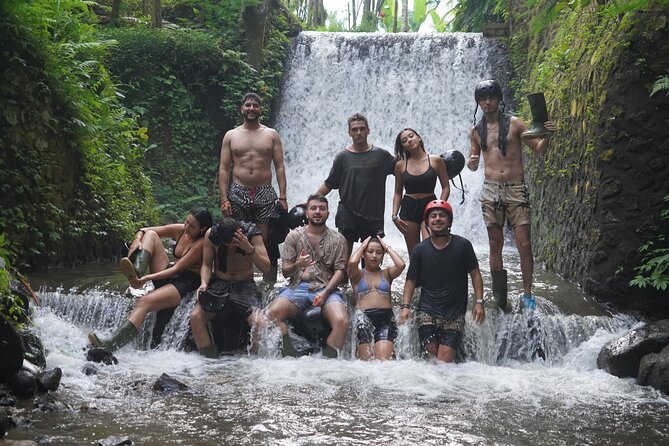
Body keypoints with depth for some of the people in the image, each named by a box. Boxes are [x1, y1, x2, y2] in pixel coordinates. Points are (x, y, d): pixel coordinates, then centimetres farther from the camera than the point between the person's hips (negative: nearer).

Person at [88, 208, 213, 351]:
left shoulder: (202, 243, -15)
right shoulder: (179, 230, 5)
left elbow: (177, 269, -20)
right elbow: (145, 230, 11)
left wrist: (148, 278, -28)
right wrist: (137, 240, -13)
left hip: (185, 284, -8)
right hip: (168, 276, 8)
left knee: (144, 302, -33)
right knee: (151, 235, -4)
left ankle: (109, 345, -46)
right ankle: (137, 272, -31)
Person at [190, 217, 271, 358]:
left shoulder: (252, 234, -10)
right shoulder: (211, 234, -7)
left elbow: (266, 267, -12)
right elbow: (206, 264, 2)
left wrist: (250, 249, -26)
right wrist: (204, 283, -17)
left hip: (245, 285, -1)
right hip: (219, 284, 2)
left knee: (259, 323, -27)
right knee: (196, 316, -24)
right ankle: (209, 359, -14)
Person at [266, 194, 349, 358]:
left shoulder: (337, 239, 11)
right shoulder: (294, 236, 11)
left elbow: (339, 271, 4)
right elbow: (285, 272, 8)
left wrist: (325, 293, -13)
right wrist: (297, 266, -16)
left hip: (326, 289, 0)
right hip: (297, 287, 1)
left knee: (342, 321, -30)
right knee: (272, 313, -28)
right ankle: (291, 356, -19)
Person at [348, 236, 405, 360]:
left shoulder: (386, 273, 20)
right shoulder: (358, 275, 15)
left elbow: (401, 265, -2)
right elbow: (352, 263, -9)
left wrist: (387, 248, 12)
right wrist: (363, 246, 8)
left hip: (386, 318, 1)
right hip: (364, 318, -1)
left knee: (384, 361, -19)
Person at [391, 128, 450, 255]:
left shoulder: (436, 161, 0)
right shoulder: (400, 165, 5)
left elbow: (446, 187, 2)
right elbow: (398, 192, 12)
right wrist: (395, 216, 3)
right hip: (408, 208, 3)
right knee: (413, 253, 5)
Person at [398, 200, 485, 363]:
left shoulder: (462, 245, 0)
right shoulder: (420, 250, 4)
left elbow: (475, 274, 5)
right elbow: (411, 280, 7)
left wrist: (479, 302, -4)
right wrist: (405, 306, -6)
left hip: (454, 314, -1)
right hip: (428, 312, 1)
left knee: (446, 359, -11)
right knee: (431, 357, -4)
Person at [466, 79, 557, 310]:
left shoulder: (514, 123, 2)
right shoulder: (476, 131, 10)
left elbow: (539, 150, 4)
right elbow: (473, 164, 17)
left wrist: (547, 135, -17)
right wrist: (471, 162, -7)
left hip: (516, 189, -2)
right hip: (491, 190, 2)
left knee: (524, 244, -7)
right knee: (495, 245, 5)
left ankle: (527, 294, 2)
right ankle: (499, 296, 13)